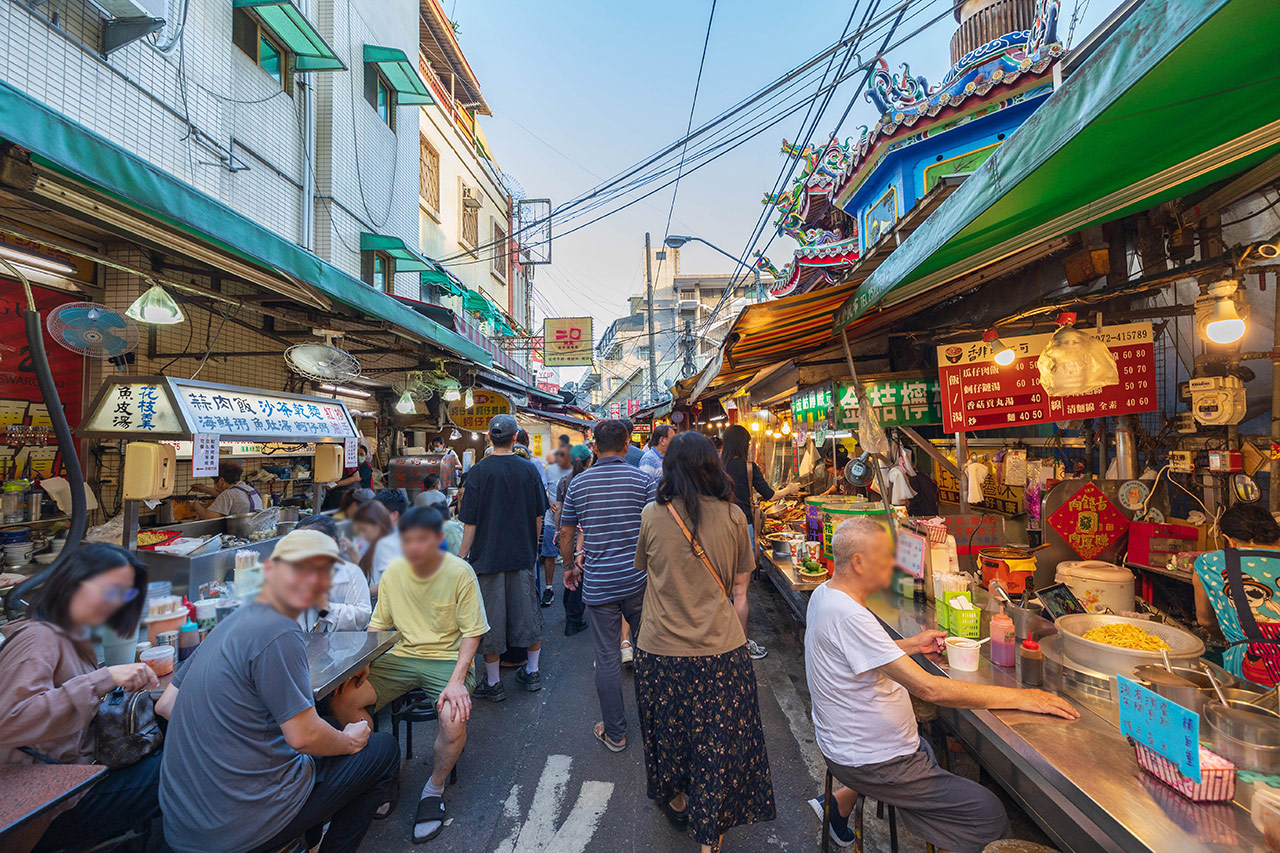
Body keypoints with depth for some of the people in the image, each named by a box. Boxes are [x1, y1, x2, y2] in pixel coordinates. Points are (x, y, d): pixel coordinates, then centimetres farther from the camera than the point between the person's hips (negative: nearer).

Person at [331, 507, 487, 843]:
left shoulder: (460, 572, -15)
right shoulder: (394, 570, -2)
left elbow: (472, 632, -11)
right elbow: (378, 625, 9)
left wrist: (457, 680, -23)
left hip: (448, 658, -4)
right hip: (403, 656, 5)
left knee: (454, 719, -30)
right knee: (341, 700, -14)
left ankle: (434, 790, 4)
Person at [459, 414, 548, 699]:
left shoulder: (479, 471, -12)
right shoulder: (529, 469, -3)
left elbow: (470, 522, -11)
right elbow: (539, 516, 4)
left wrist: (462, 556, 0)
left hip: (488, 555, -3)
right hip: (523, 555, 3)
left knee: (490, 619, 9)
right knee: (527, 612, 15)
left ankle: (493, 683, 21)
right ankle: (532, 673, 29)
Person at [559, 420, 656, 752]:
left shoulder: (578, 483, -2)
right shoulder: (643, 480, -7)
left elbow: (566, 533, 6)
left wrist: (570, 567, 22)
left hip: (598, 584, 0)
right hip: (638, 580, 0)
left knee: (607, 657, 11)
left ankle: (615, 734, 24)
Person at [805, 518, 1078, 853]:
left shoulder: (824, 594, -2)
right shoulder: (849, 617, -32)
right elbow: (930, 689, -29)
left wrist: (910, 645, 8)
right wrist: (1021, 697, -21)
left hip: (843, 738, 9)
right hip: (869, 760, -9)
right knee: (990, 815, -4)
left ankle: (842, 800, 29)